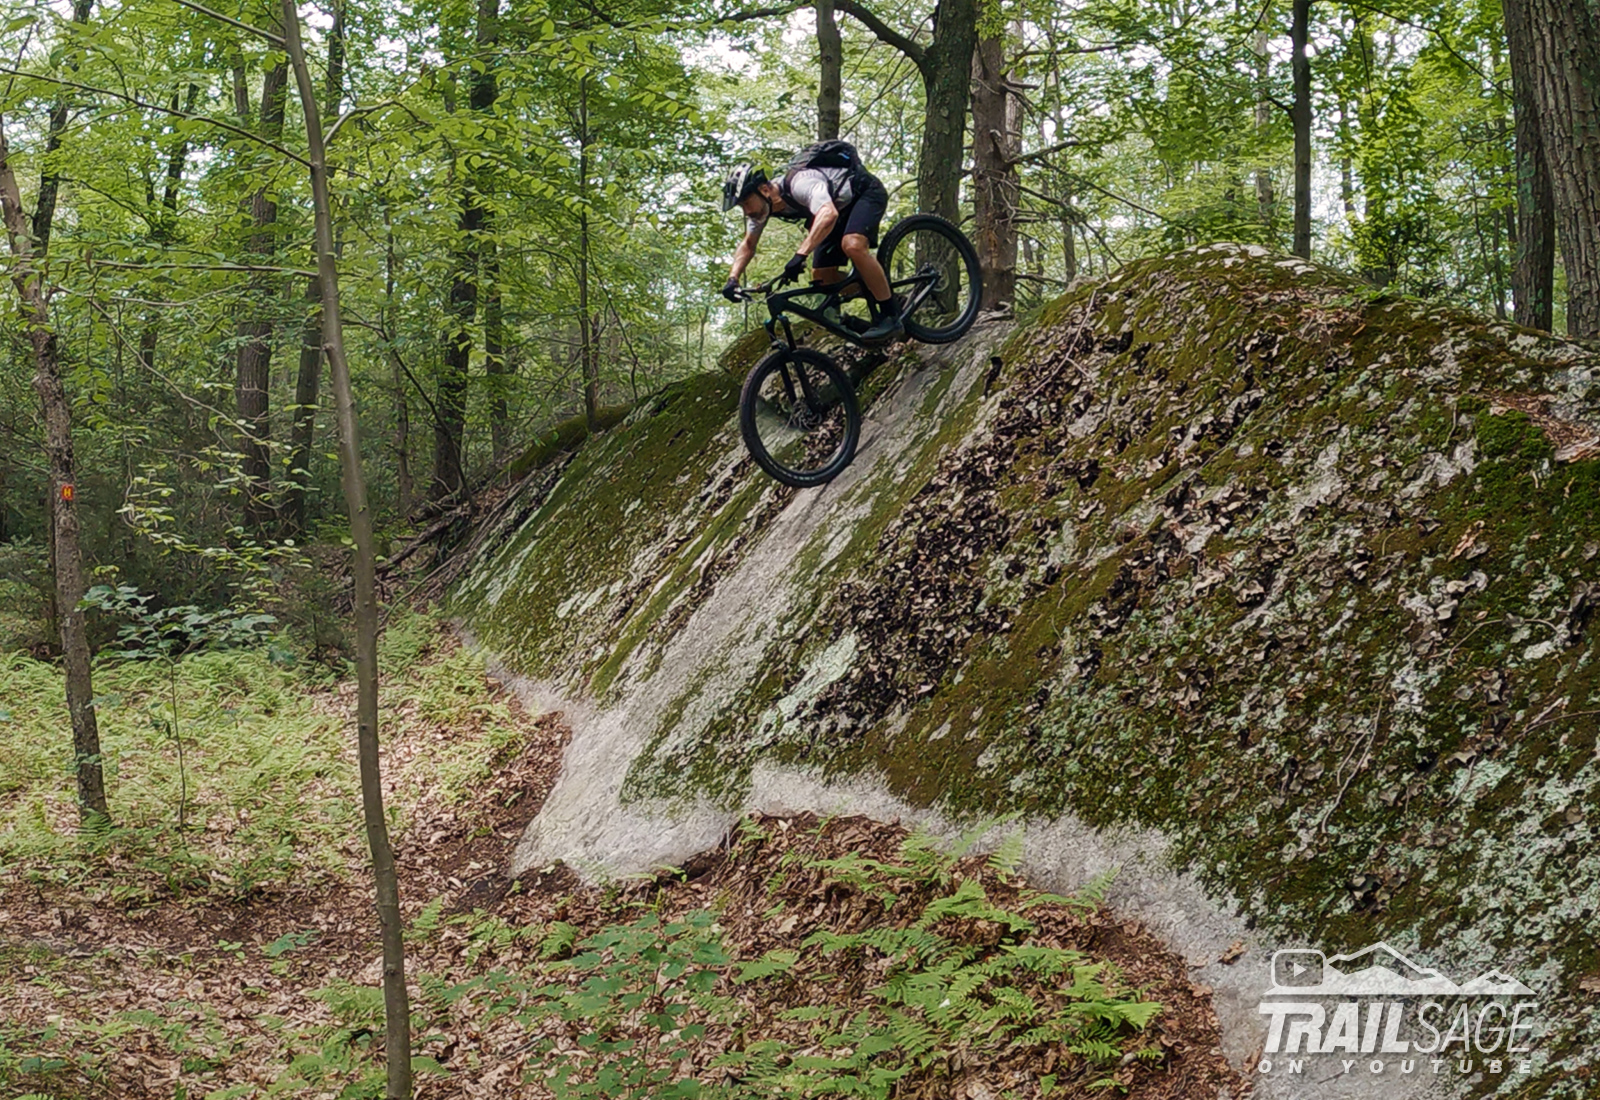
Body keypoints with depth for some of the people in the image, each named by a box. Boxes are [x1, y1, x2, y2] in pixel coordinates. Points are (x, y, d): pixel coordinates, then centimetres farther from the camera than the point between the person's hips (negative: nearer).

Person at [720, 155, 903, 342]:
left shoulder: (799, 183, -38)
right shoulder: (762, 205, -11)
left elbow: (828, 214, -56)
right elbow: (748, 245, 3)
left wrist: (800, 255, -62)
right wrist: (732, 279, -12)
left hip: (867, 192, -9)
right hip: (842, 206, 9)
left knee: (852, 245, -35)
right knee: (822, 276, -3)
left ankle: (891, 317, -25)